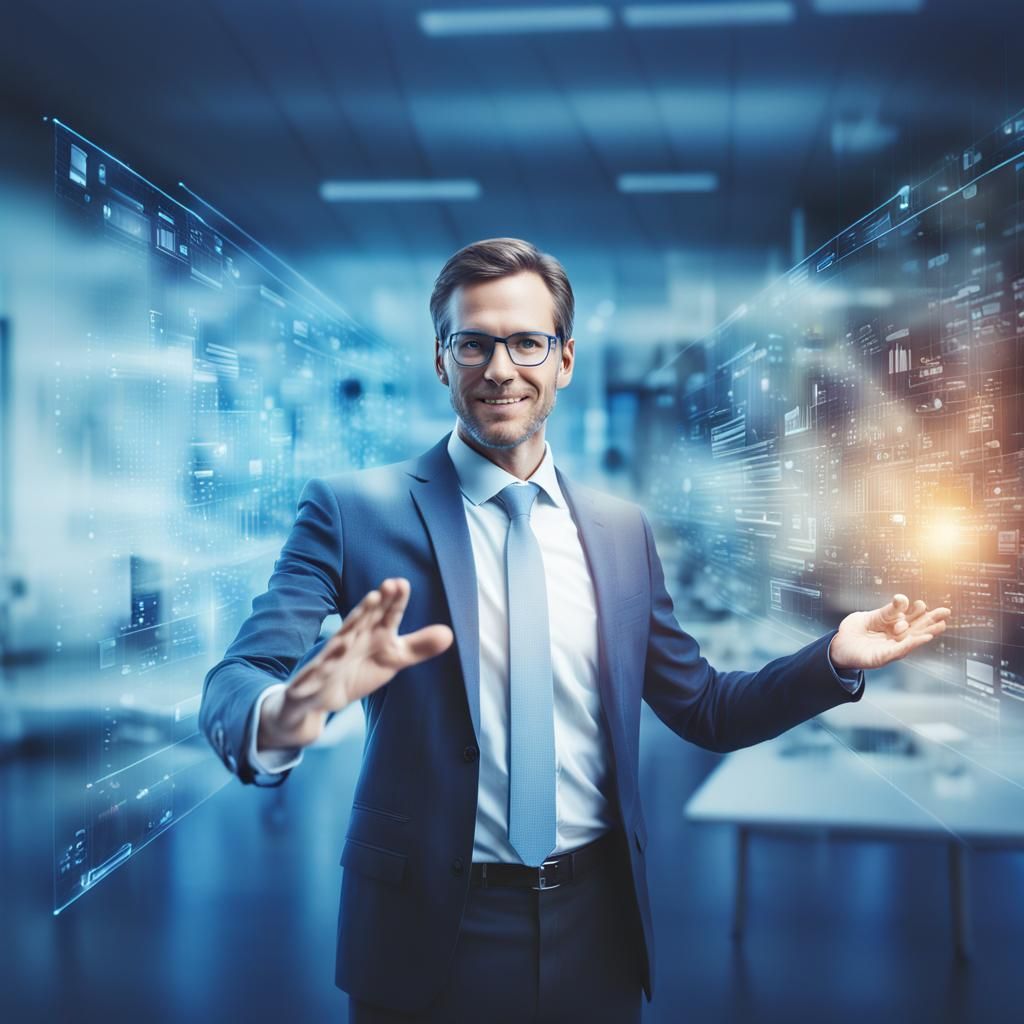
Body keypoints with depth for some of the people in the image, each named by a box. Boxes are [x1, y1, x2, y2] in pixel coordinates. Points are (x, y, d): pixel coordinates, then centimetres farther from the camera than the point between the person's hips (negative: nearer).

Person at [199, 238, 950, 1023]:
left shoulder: (622, 531, 4)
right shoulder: (354, 511, -8)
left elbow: (703, 710, 10)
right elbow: (234, 687, -16)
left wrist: (835, 660, -5)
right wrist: (283, 717, -39)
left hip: (597, 928, 4)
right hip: (431, 932, -3)